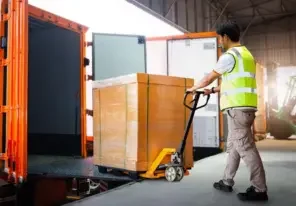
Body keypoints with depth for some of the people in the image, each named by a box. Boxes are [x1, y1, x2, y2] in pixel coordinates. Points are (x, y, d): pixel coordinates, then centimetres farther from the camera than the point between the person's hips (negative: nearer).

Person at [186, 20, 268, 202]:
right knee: (233, 145, 15)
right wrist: (213, 90, 33)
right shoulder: (245, 54, 22)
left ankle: (260, 189, -4)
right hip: (245, 106, 10)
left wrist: (194, 88, 19)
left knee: (245, 147, -8)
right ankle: (227, 182, 25)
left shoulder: (230, 55, -9)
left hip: (238, 107, -10)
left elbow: (209, 78, 1)